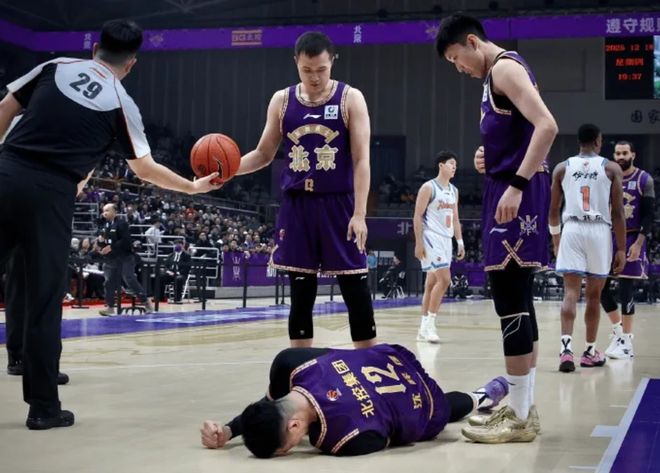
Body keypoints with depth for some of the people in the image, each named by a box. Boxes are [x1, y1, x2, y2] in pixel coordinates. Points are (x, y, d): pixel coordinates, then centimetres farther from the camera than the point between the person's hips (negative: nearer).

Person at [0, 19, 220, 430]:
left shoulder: (54, 67, 13)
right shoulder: (122, 104, 5)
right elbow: (145, 169, 12)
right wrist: (194, 186, 25)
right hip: (50, 195, -3)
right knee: (45, 301, 5)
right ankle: (43, 406, 11)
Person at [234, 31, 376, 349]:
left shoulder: (350, 99, -3)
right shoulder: (282, 101, 6)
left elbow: (361, 160, -7)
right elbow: (264, 154, 13)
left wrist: (359, 214, -16)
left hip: (338, 205, -3)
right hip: (296, 206, 3)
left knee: (356, 292, -1)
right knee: (301, 293, 6)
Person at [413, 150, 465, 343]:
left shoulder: (454, 191, 15)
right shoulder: (428, 187, -8)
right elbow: (417, 216, -11)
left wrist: (460, 242, 13)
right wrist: (418, 243, -17)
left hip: (446, 239, 8)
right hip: (431, 238, -8)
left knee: (432, 283, 8)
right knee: (444, 278, -17)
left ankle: (423, 328, 12)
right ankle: (429, 324, -10)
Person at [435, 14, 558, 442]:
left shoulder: (504, 68, -10)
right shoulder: (502, 73, 21)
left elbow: (547, 126, -23)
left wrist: (516, 185, -27)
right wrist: (488, 159, 12)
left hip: (516, 194, -11)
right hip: (511, 190, 11)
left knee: (510, 304, -9)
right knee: (519, 302, 12)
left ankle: (518, 419, -4)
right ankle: (525, 409, 19)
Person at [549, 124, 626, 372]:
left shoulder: (562, 168, 9)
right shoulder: (612, 168, 3)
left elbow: (553, 211, 12)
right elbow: (618, 213, -1)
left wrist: (556, 240, 27)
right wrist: (621, 249, 3)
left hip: (572, 230, 1)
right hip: (600, 232, -1)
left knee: (571, 293, -1)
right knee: (594, 295, 11)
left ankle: (566, 347, -19)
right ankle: (590, 351, 21)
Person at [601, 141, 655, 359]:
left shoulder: (644, 180, -5)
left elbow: (649, 215, -8)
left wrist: (638, 243, -17)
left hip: (631, 240, -5)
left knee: (626, 289, -6)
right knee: (602, 288, 2)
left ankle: (626, 341, 2)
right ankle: (617, 330, 21)